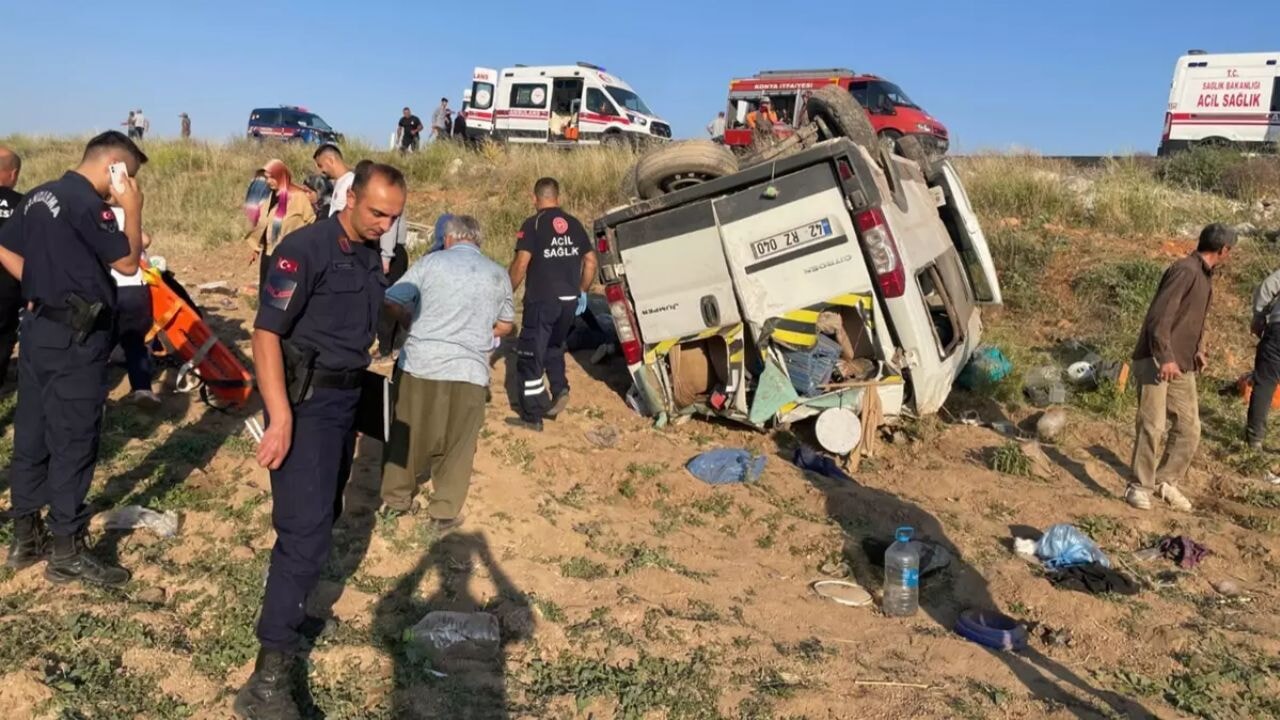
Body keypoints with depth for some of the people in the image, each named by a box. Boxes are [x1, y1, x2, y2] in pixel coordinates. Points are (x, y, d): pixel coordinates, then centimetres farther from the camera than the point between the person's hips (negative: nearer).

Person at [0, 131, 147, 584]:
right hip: (76, 339, -9)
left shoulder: (39, 196, 12)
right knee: (74, 442, -2)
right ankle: (67, 553, 6)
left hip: (38, 329, 9)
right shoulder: (88, 203, -17)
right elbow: (128, 262, -15)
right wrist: (132, 208, -7)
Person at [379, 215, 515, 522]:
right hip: (470, 370, 0)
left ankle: (396, 496, 30)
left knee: (406, 434, 17)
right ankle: (444, 512, 16)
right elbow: (506, 325, 16)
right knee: (457, 446, 10)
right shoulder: (498, 274, 9)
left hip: (420, 363, 0)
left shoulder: (431, 262, 2)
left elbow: (392, 301, 2)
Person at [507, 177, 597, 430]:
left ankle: (532, 417, 7)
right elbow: (590, 261, 11)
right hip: (569, 300, 6)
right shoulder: (574, 224, 9)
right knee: (554, 347, 27)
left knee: (530, 356, 4)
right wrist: (581, 291, 21)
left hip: (542, 300, -6)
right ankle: (560, 389, 8)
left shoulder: (533, 225, -7)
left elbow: (521, 263, -15)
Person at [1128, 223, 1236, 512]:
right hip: (1157, 361, -9)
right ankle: (1140, 486, 1)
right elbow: (1160, 316, -23)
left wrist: (1199, 350, 15)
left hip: (1182, 365, 9)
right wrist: (1164, 358, -28)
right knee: (1153, 426, -10)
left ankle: (1166, 481, 22)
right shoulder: (1185, 270, -15)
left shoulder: (1205, 276, 14)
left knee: (1189, 428, 9)